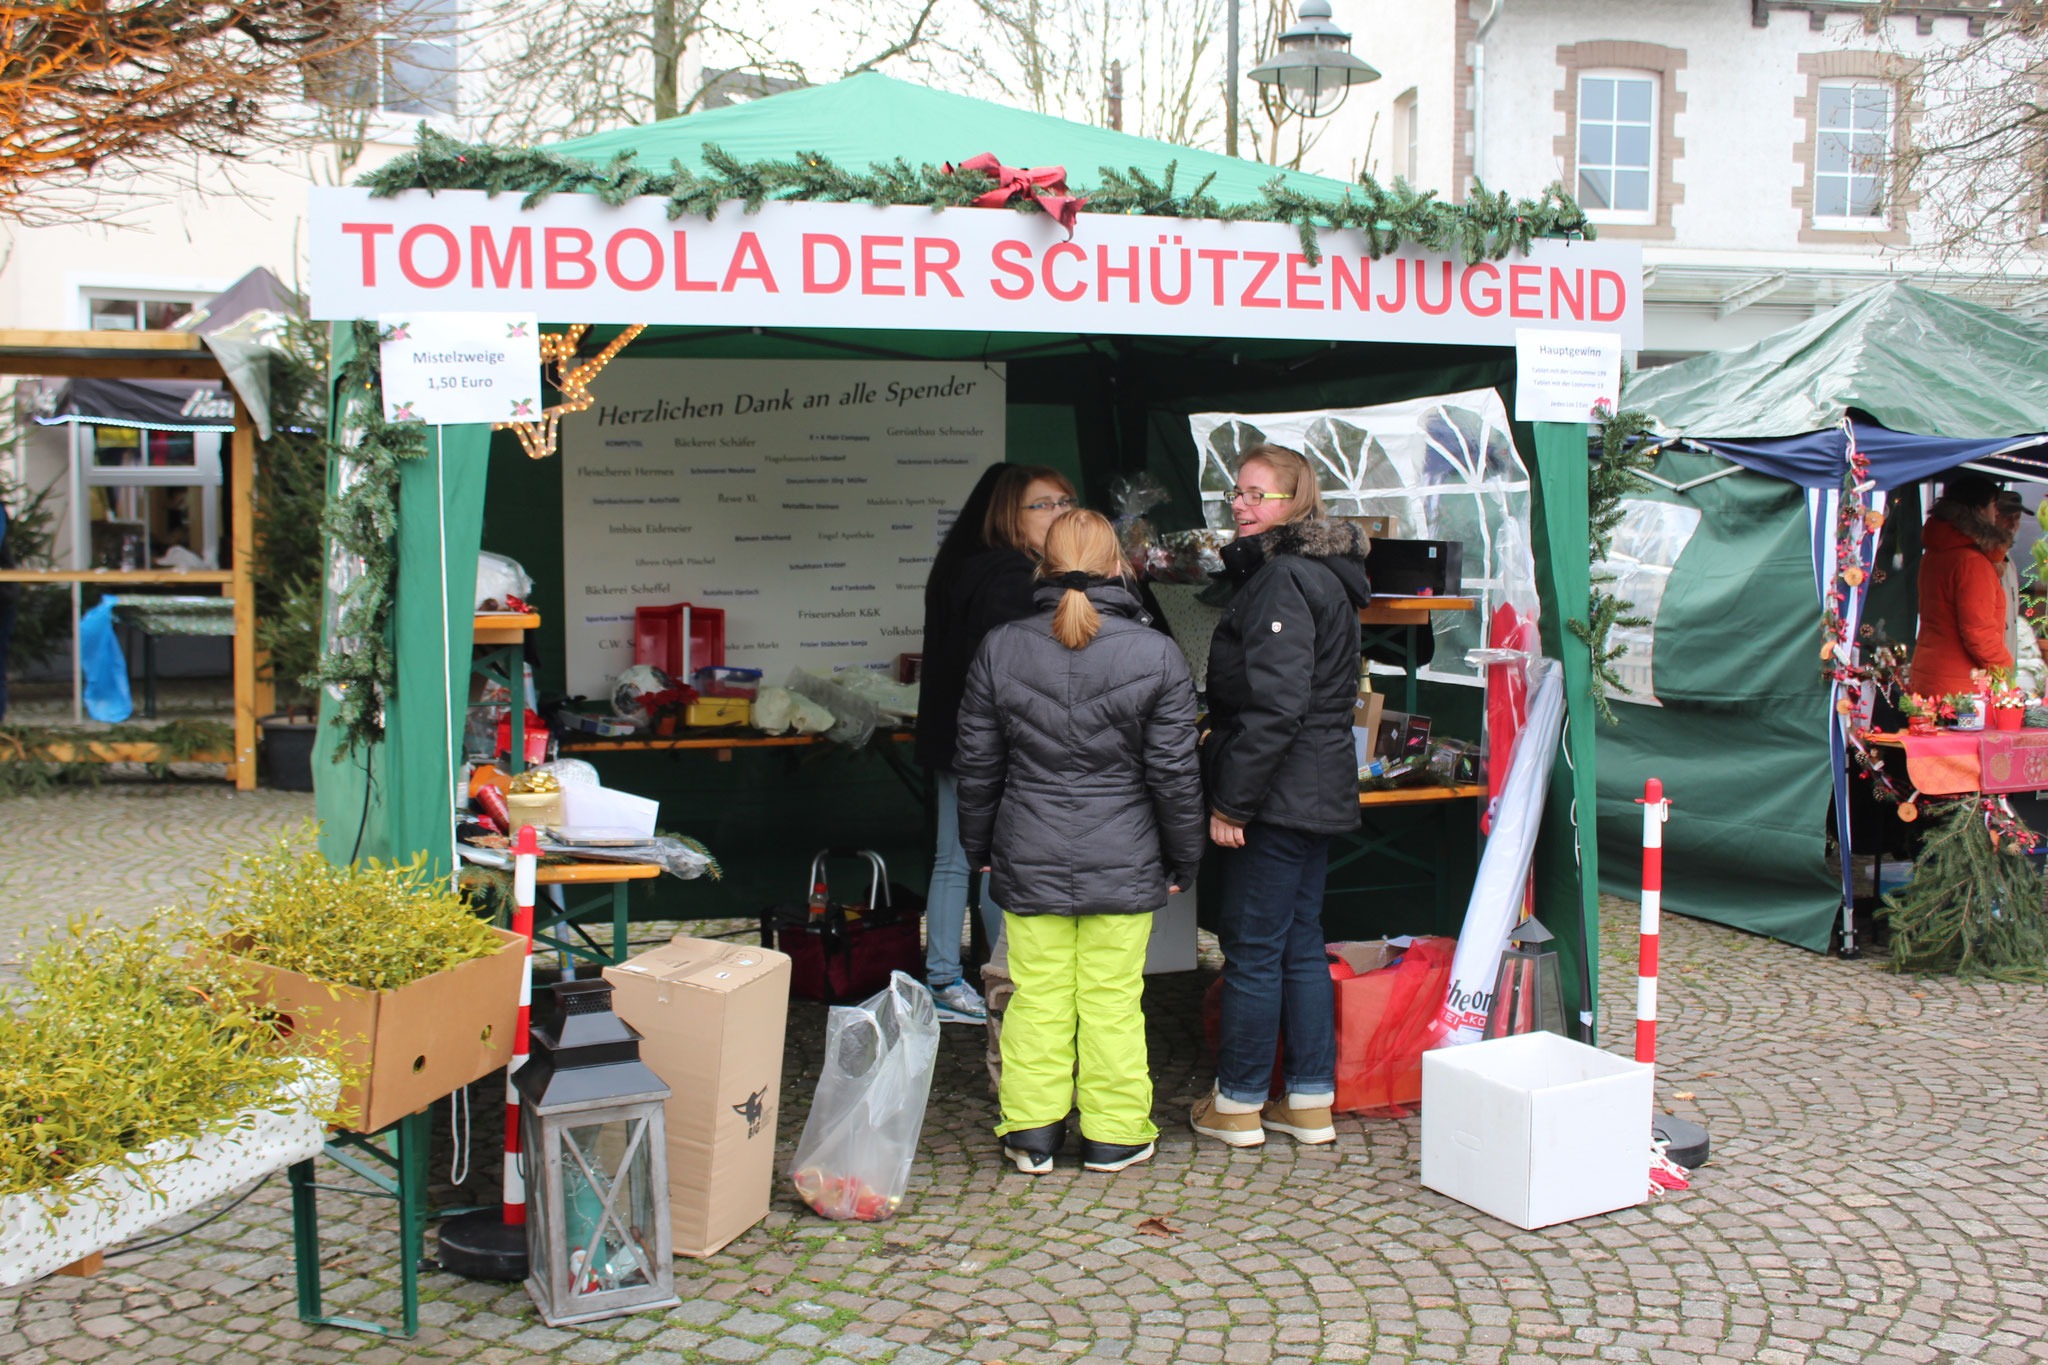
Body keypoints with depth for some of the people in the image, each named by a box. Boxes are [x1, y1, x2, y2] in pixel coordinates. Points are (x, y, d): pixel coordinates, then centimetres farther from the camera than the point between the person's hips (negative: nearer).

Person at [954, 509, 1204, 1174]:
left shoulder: (1000, 649, -3)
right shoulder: (1157, 654, -8)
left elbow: (976, 764, 4)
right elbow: (1174, 773, -4)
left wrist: (979, 846, 17)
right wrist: (1182, 858, 8)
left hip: (1029, 862, 1)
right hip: (1124, 864, -1)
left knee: (1037, 995, 10)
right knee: (1112, 998, 8)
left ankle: (1032, 1133, 18)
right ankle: (1113, 1135, 19)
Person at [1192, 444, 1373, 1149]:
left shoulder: (1283, 580, -17)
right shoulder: (1320, 574, 15)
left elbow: (1274, 705, -23)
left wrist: (1231, 801, -20)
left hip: (1278, 795, -10)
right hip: (1316, 792, 10)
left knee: (1251, 947, 1)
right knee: (1300, 944, 14)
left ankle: (1238, 1103, 12)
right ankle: (1310, 1102, 21)